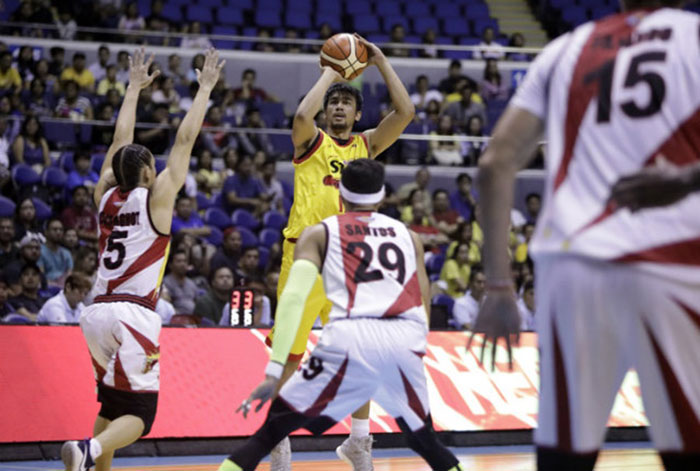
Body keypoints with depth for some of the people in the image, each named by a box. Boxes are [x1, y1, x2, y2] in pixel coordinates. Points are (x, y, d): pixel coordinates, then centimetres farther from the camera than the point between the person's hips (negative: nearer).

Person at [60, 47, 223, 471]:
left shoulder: (106, 193, 12)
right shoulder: (156, 196, -1)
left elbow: (121, 142, 24)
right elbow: (185, 140, 2)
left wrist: (134, 88, 32)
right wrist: (205, 88, 9)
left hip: (98, 311, 6)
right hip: (134, 314, -6)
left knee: (112, 403, 22)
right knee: (139, 413, -6)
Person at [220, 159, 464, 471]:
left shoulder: (318, 233, 19)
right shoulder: (407, 235, 27)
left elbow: (293, 298, 3)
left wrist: (273, 372, -2)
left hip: (351, 339, -2)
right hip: (405, 341, 2)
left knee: (273, 427, 12)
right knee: (425, 441, 25)